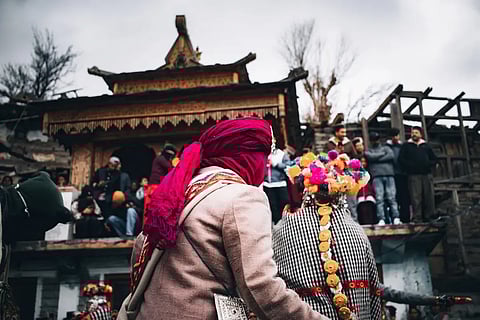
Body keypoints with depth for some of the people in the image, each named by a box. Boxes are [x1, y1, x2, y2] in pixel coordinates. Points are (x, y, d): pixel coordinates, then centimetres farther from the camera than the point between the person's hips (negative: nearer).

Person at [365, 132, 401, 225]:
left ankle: (396, 218, -8)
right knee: (379, 199, -9)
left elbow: (391, 156, 3)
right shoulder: (368, 151, 20)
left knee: (392, 198, -6)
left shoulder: (386, 148, 23)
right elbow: (370, 156, -3)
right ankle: (381, 219, -12)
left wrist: (377, 159, 0)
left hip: (389, 175, 1)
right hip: (377, 176, -1)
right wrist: (383, 154, 6)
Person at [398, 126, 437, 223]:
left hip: (427, 174, 3)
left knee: (429, 196, 1)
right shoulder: (406, 146, 12)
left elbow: (434, 159, 19)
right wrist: (410, 166, -10)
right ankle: (417, 218, -8)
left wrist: (429, 164, -1)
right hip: (414, 175, -3)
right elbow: (401, 159, 3)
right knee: (416, 197, -9)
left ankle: (429, 217, 8)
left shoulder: (426, 146, 20)